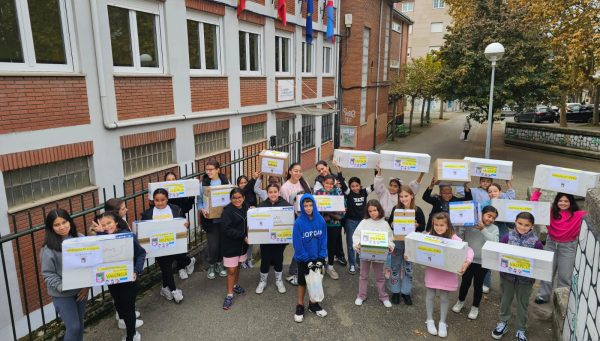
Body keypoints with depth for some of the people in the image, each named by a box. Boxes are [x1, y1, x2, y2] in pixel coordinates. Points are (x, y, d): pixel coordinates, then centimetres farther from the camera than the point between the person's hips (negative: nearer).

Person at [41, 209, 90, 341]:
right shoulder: (49, 248, -14)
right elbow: (48, 274, -10)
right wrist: (62, 287, -24)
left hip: (81, 289, 4)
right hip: (62, 294, -4)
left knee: (79, 322, 18)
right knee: (73, 327, -1)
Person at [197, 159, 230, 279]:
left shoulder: (225, 181, -2)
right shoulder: (203, 183, -6)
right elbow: (199, 200, -2)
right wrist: (202, 209, -21)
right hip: (210, 219, -2)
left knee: (223, 242, 13)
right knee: (213, 245, 0)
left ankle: (219, 264, 35)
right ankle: (211, 266, 25)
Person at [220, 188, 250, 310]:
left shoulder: (247, 208, 0)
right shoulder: (227, 211, -15)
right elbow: (226, 229, -22)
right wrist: (243, 236, -25)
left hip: (242, 244, 5)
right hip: (230, 245, -5)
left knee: (238, 266, 20)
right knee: (231, 270, -1)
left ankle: (235, 285, 41)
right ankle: (229, 295, 10)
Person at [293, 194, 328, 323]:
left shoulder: (321, 220, -10)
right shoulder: (299, 222, -18)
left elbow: (323, 240, -4)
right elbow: (297, 243, -16)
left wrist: (321, 257, -10)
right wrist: (306, 259, -15)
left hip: (317, 257, 3)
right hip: (303, 259, -3)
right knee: (302, 282, 12)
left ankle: (313, 304, 34)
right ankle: (300, 306, 27)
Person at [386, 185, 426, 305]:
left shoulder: (417, 210, -8)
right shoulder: (396, 209, -5)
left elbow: (423, 227, -2)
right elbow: (389, 223, 2)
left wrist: (416, 225, -21)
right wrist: (392, 225, -19)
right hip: (397, 242, 1)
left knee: (408, 267, 10)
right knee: (395, 266, 9)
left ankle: (406, 292, 25)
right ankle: (395, 291, 24)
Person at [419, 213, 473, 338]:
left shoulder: (453, 238, -14)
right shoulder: (429, 236, -7)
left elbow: (469, 250, -18)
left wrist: (467, 262, -35)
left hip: (447, 272, -1)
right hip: (432, 270, 2)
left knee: (444, 297, 12)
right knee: (430, 295, 13)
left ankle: (442, 323, 31)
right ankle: (430, 320, 33)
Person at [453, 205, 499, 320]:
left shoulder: (494, 228, -5)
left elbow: (494, 242, -22)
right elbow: (459, 238, -6)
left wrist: (483, 229, -27)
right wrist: (461, 227, -20)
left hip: (482, 262, 0)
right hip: (468, 259, 0)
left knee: (478, 284, 11)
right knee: (465, 282, 12)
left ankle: (475, 307, 33)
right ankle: (460, 301, 38)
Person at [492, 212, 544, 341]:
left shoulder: (536, 242, -14)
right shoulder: (507, 237, -11)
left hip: (526, 277, -1)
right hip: (507, 275, 1)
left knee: (523, 303, 16)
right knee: (505, 300, 19)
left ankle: (521, 329, 35)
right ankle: (503, 323, 39)